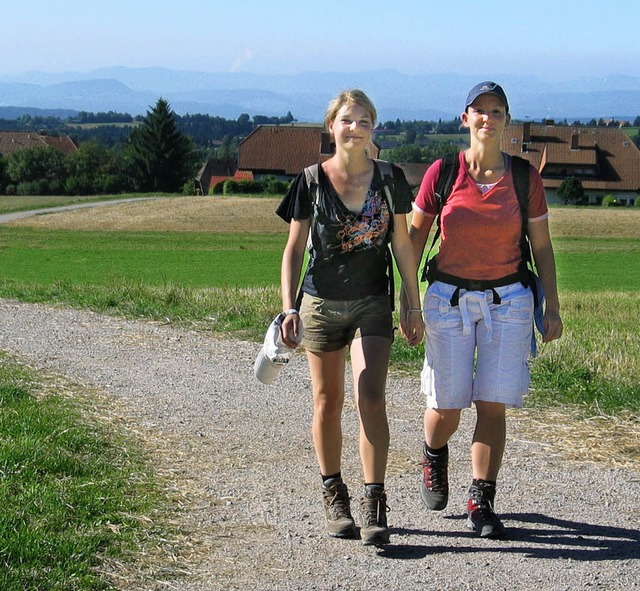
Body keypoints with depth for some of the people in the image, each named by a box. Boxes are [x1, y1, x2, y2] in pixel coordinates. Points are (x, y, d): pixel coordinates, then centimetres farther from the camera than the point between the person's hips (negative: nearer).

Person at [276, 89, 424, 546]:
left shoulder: (390, 179, 0)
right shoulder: (312, 182, -2)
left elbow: (403, 245, 7)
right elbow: (294, 249, 0)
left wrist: (414, 306, 6)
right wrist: (289, 309, -8)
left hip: (373, 305, 0)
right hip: (322, 303, 0)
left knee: (370, 398, -13)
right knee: (328, 403, 9)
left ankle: (374, 505, -11)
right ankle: (334, 496, 24)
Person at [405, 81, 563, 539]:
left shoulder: (525, 177, -1)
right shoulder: (442, 172, -3)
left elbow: (542, 246, 6)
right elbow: (415, 236, 5)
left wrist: (552, 307, 4)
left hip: (508, 300, 1)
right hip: (448, 299, 0)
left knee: (493, 404, -4)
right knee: (447, 407, 3)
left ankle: (481, 504, 7)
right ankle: (434, 456, 38)